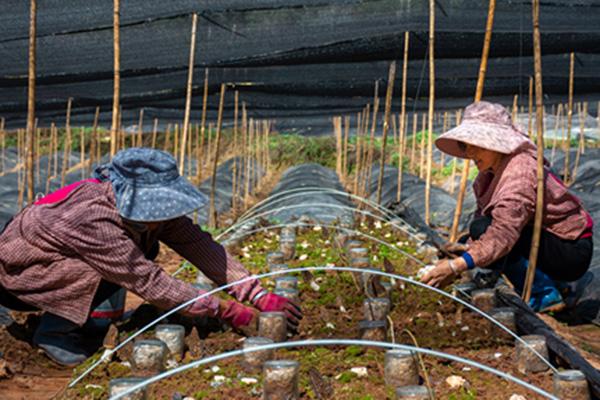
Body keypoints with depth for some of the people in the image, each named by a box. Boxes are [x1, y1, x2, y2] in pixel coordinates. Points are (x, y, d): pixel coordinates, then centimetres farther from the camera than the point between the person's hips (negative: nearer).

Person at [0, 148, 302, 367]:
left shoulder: (150, 209, -16)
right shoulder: (93, 220, -38)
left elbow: (201, 247, -18)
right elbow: (149, 283, -35)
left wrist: (261, 297, -25)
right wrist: (223, 310, -32)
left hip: (61, 260, 8)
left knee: (144, 249, -9)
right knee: (96, 272, -34)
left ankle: (71, 317, 3)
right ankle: (53, 330, -8)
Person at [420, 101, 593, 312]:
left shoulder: (520, 170, -26)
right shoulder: (491, 172, 5)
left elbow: (504, 232, -38)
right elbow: (481, 214, 1)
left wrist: (457, 266, -46)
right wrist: (468, 247, -21)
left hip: (572, 251, -9)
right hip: (545, 241, 9)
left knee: (483, 230, -26)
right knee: (469, 243, 1)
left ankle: (545, 296, -11)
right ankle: (554, 284, 9)